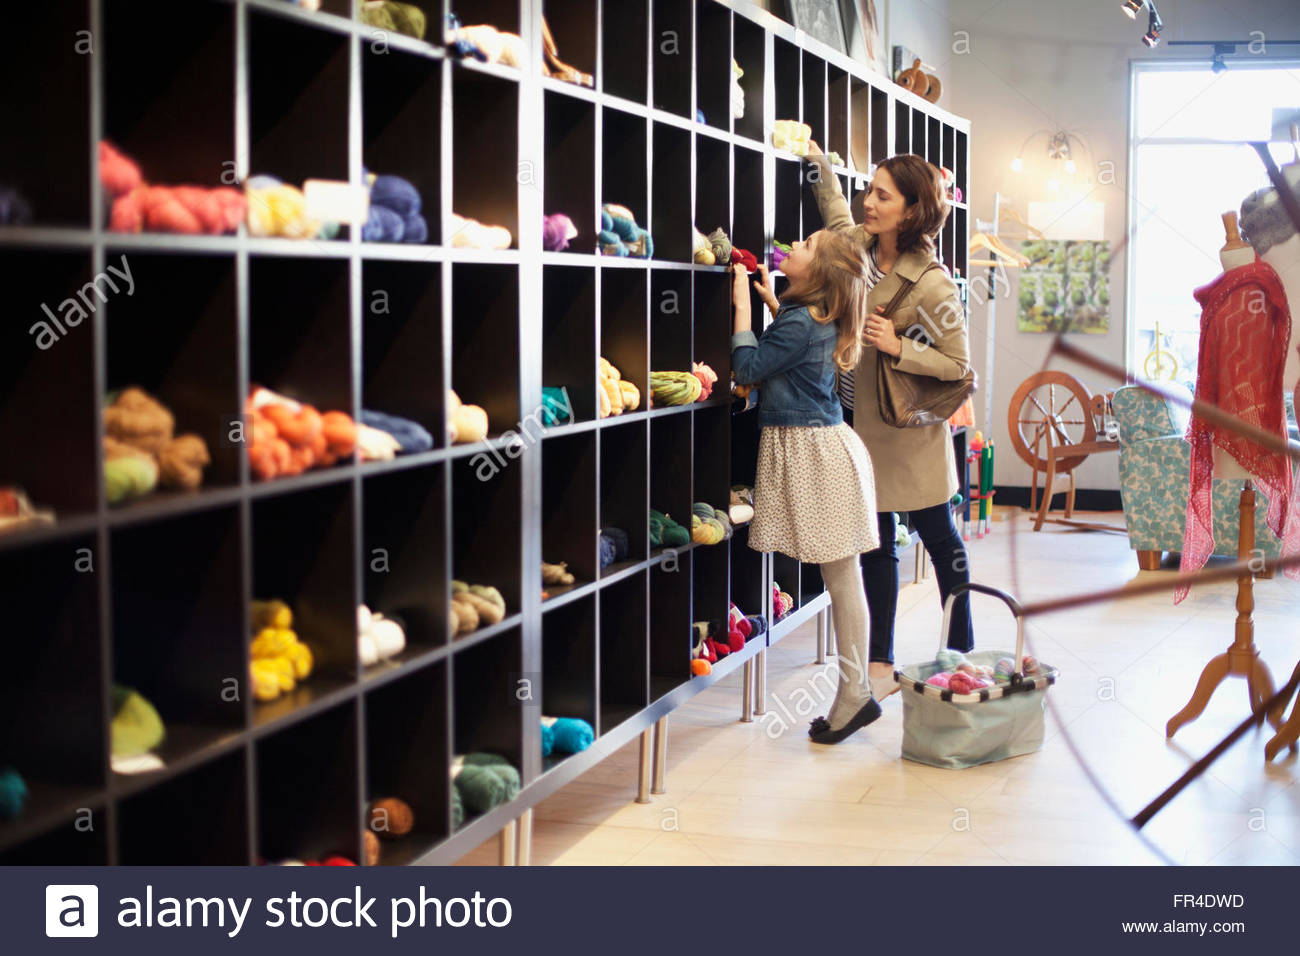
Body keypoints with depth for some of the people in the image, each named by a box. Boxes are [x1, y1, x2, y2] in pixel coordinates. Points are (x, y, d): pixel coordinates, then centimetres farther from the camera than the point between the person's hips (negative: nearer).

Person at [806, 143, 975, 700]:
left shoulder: (931, 286, -20)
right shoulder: (858, 246, -2)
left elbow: (958, 364, -13)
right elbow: (835, 214, 25)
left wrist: (899, 347, -24)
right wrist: (817, 160, 18)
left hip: (908, 427, -6)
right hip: (860, 419, 6)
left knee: (939, 539, 10)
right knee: (875, 544, 11)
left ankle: (961, 653, 24)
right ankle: (880, 665, 18)